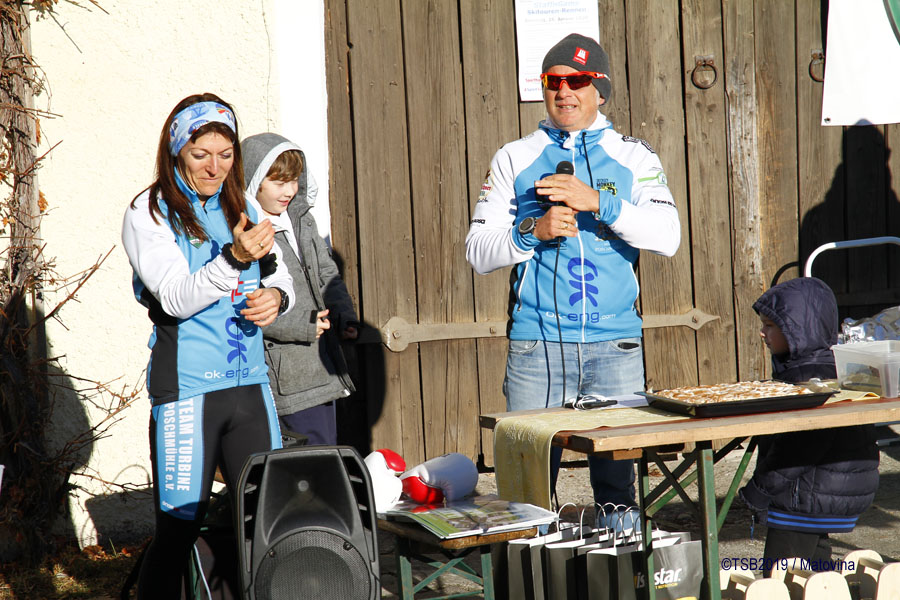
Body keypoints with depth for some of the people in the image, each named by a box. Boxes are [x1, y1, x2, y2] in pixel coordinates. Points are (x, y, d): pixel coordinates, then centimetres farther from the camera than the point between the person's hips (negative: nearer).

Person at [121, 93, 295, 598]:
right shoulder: (149, 213, -3)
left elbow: (282, 277, 19)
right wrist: (234, 259, -29)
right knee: (178, 532, -3)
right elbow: (176, 296, -14)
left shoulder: (241, 207, 14)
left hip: (251, 384, 5)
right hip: (187, 390, -5)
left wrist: (276, 297, -4)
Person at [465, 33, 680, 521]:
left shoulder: (633, 157, 10)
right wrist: (532, 231, -11)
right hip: (536, 345, 0)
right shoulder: (514, 159, 10)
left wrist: (598, 202, -16)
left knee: (617, 474, 3)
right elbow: (478, 251, 6)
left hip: (615, 346, 0)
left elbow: (667, 237, -5)